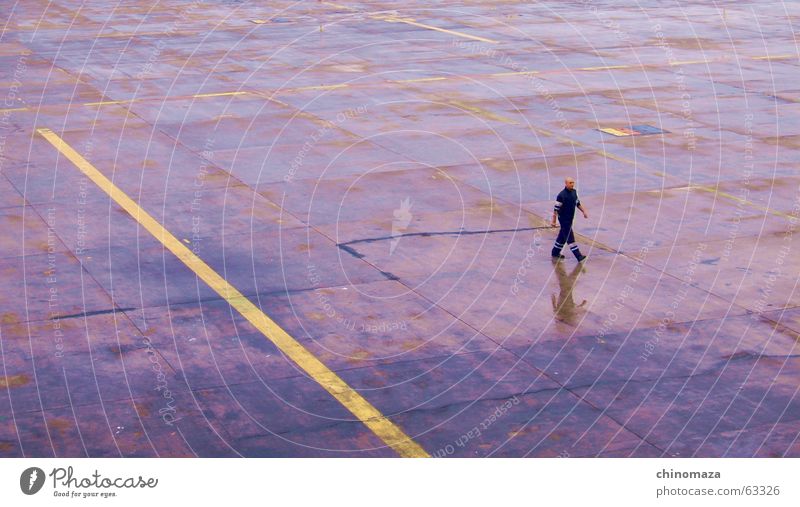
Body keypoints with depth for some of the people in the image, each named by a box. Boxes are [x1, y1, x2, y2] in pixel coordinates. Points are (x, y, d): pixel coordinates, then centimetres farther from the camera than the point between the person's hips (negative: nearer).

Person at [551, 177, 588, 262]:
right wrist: (553, 221, -16)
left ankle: (555, 253, 31)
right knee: (570, 238, -7)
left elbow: (578, 203, 19)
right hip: (564, 219, -8)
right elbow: (556, 209, -17)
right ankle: (579, 256, -10)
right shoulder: (561, 195, -20)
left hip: (570, 218, 9)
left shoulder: (574, 192, 4)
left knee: (563, 236, 18)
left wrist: (584, 211, 13)